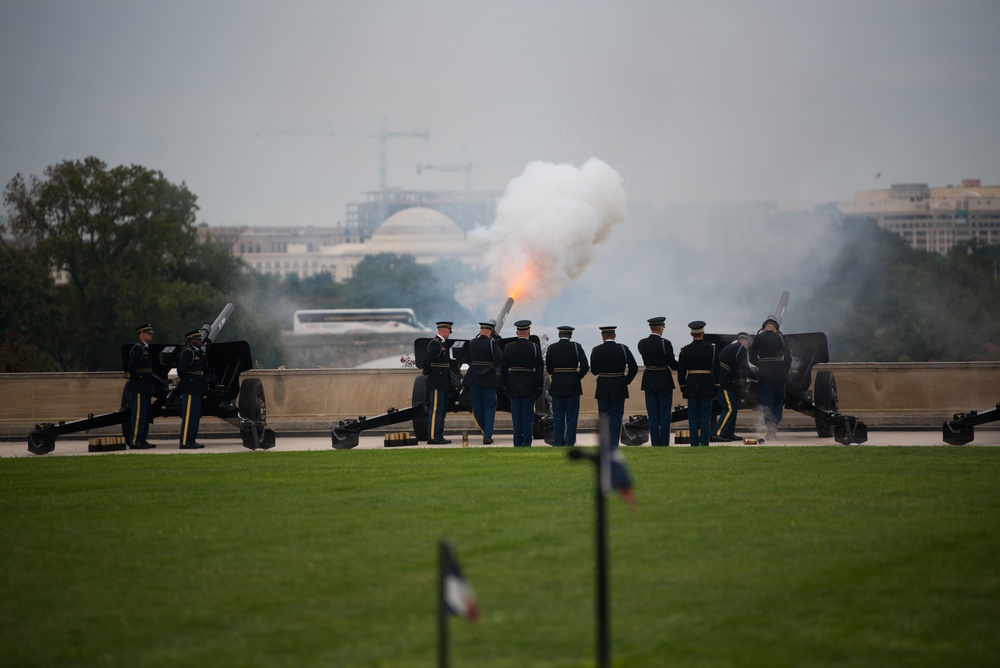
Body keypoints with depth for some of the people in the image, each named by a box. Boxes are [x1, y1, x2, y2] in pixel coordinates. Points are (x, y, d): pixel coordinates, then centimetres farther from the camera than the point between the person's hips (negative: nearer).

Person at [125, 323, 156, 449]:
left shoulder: (145, 348, 18)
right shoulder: (138, 348, -13)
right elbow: (132, 366, -24)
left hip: (145, 389, 10)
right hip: (139, 388, -10)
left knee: (144, 415, 14)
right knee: (138, 414, -9)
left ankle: (141, 440, 20)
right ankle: (134, 442, -8)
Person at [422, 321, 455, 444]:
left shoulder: (442, 344, 18)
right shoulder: (435, 344, -14)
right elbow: (427, 360, -23)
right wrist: (427, 372, -10)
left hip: (443, 383, 10)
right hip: (437, 383, -10)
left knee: (441, 411, 12)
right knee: (435, 410, -9)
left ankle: (439, 436, 17)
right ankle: (433, 437, -9)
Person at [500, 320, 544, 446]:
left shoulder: (508, 347, 0)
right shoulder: (534, 348, -7)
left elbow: (503, 369, 4)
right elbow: (539, 369, -5)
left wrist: (505, 386, 11)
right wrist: (539, 387, 2)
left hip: (513, 387, 2)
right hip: (529, 387, -2)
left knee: (516, 417, 6)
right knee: (528, 416, 3)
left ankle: (517, 443, 6)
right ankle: (527, 442, 1)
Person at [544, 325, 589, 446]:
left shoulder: (551, 348, -1)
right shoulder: (576, 347, -5)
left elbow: (548, 369, 7)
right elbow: (585, 367, -11)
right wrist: (578, 377, 5)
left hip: (556, 386, 1)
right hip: (573, 386, -1)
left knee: (558, 418, 6)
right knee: (572, 417, 4)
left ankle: (558, 444, 6)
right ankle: (570, 444, 1)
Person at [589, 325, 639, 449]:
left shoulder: (596, 351, -5)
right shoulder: (623, 349, -7)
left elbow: (594, 371, 4)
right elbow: (634, 368, -9)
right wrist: (626, 381, 2)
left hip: (602, 390, 0)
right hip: (619, 389, 0)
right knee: (616, 418, 5)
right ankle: (614, 446, 2)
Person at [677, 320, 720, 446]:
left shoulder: (685, 350, -1)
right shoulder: (711, 348, -3)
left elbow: (681, 371, 1)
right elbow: (716, 369, -3)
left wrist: (682, 387, 9)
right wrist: (716, 386, 5)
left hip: (691, 386, 1)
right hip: (707, 387, -1)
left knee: (693, 418, 4)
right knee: (705, 417, 2)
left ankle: (694, 445, 2)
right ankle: (704, 444, -1)